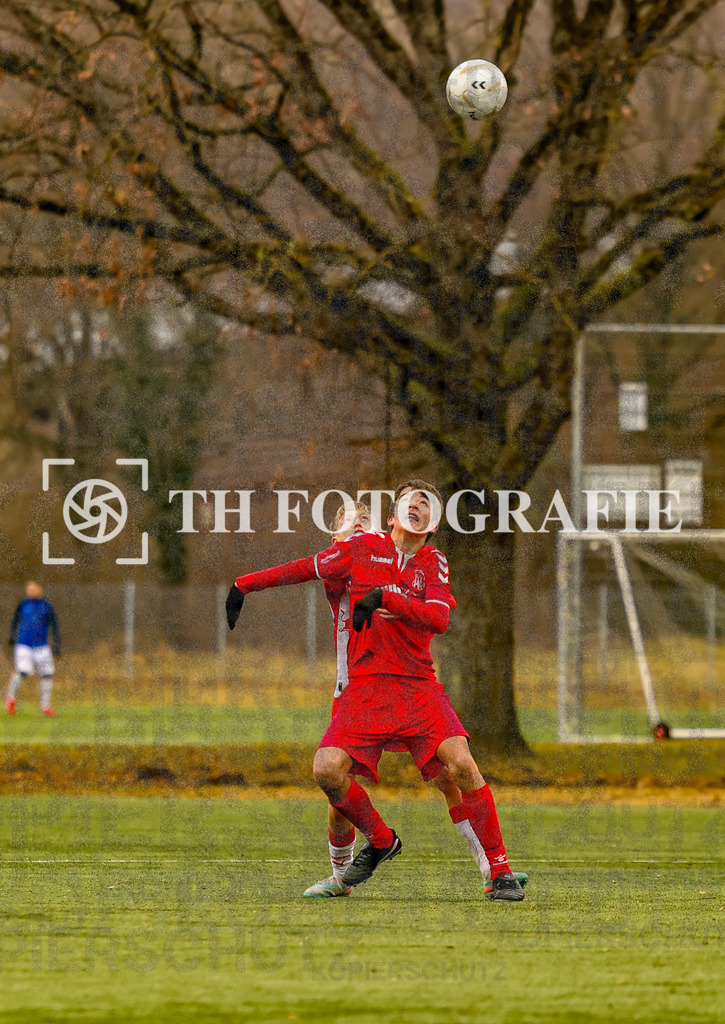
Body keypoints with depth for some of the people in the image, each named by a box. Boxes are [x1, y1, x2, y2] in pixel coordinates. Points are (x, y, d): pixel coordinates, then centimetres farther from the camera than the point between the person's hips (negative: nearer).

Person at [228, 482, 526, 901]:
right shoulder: (363, 548, 9)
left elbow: (438, 618, -9)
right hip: (365, 687, 1)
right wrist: (245, 585, 22)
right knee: (329, 769, -18)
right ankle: (380, 842, 10)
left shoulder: (434, 563, 7)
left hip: (418, 685, -1)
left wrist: (384, 597, -18)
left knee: (461, 764, -21)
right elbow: (306, 568, 19)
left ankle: (499, 870, -11)